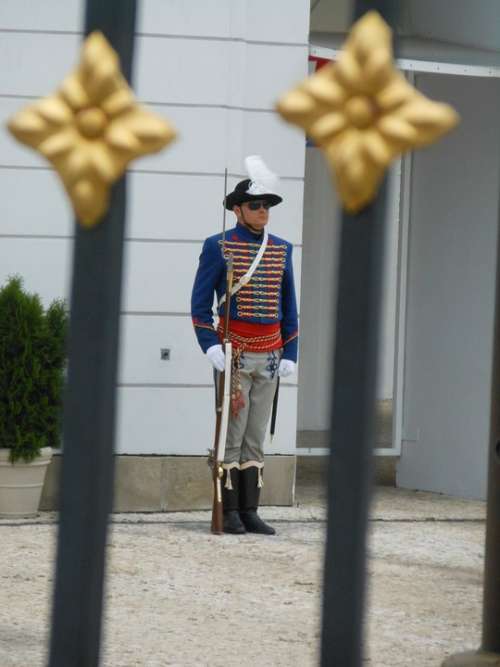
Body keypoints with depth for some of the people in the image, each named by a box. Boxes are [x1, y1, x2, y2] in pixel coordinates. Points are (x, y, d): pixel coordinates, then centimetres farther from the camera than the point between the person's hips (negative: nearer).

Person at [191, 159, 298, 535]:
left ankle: (249, 511, 9)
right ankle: (229, 512, -1)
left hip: (269, 357, 5)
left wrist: (290, 354, 6)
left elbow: (289, 306, 14)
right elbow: (200, 303, -4)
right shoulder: (218, 247, -3)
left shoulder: (281, 250, 11)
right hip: (234, 354, -5)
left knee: (256, 438, 6)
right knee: (231, 436, -4)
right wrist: (210, 346, -15)